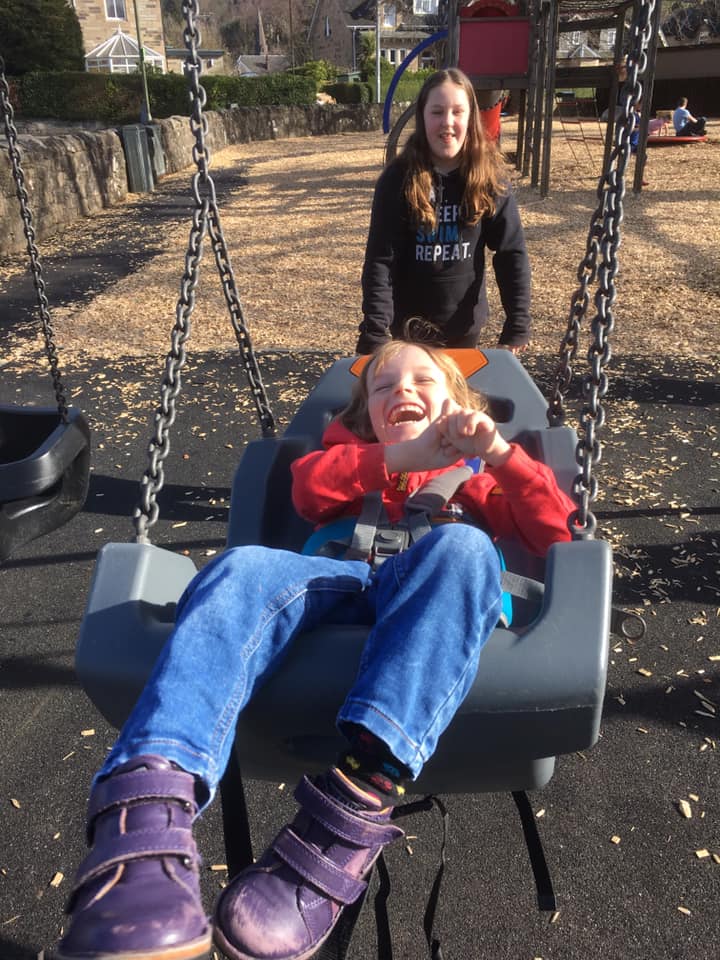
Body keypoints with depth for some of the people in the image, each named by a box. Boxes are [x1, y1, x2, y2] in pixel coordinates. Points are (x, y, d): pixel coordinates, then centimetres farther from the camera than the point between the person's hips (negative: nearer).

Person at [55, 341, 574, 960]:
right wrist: (398, 457, -1)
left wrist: (500, 452, 4)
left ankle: (354, 812, -48)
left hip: (429, 603, 0)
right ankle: (143, 824, -52)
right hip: (337, 582, 1)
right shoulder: (351, 451, 37)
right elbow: (309, 487, 11)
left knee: (463, 546, -34)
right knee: (244, 568, -30)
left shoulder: (472, 473, 35)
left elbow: (557, 532, 18)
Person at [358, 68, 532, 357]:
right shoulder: (397, 179, -14)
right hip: (410, 323, -2)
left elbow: (512, 251, -6)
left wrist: (518, 324, -12)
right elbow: (380, 260, -17)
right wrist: (375, 332, -25)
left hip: (466, 322, 2)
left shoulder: (490, 176, -8)